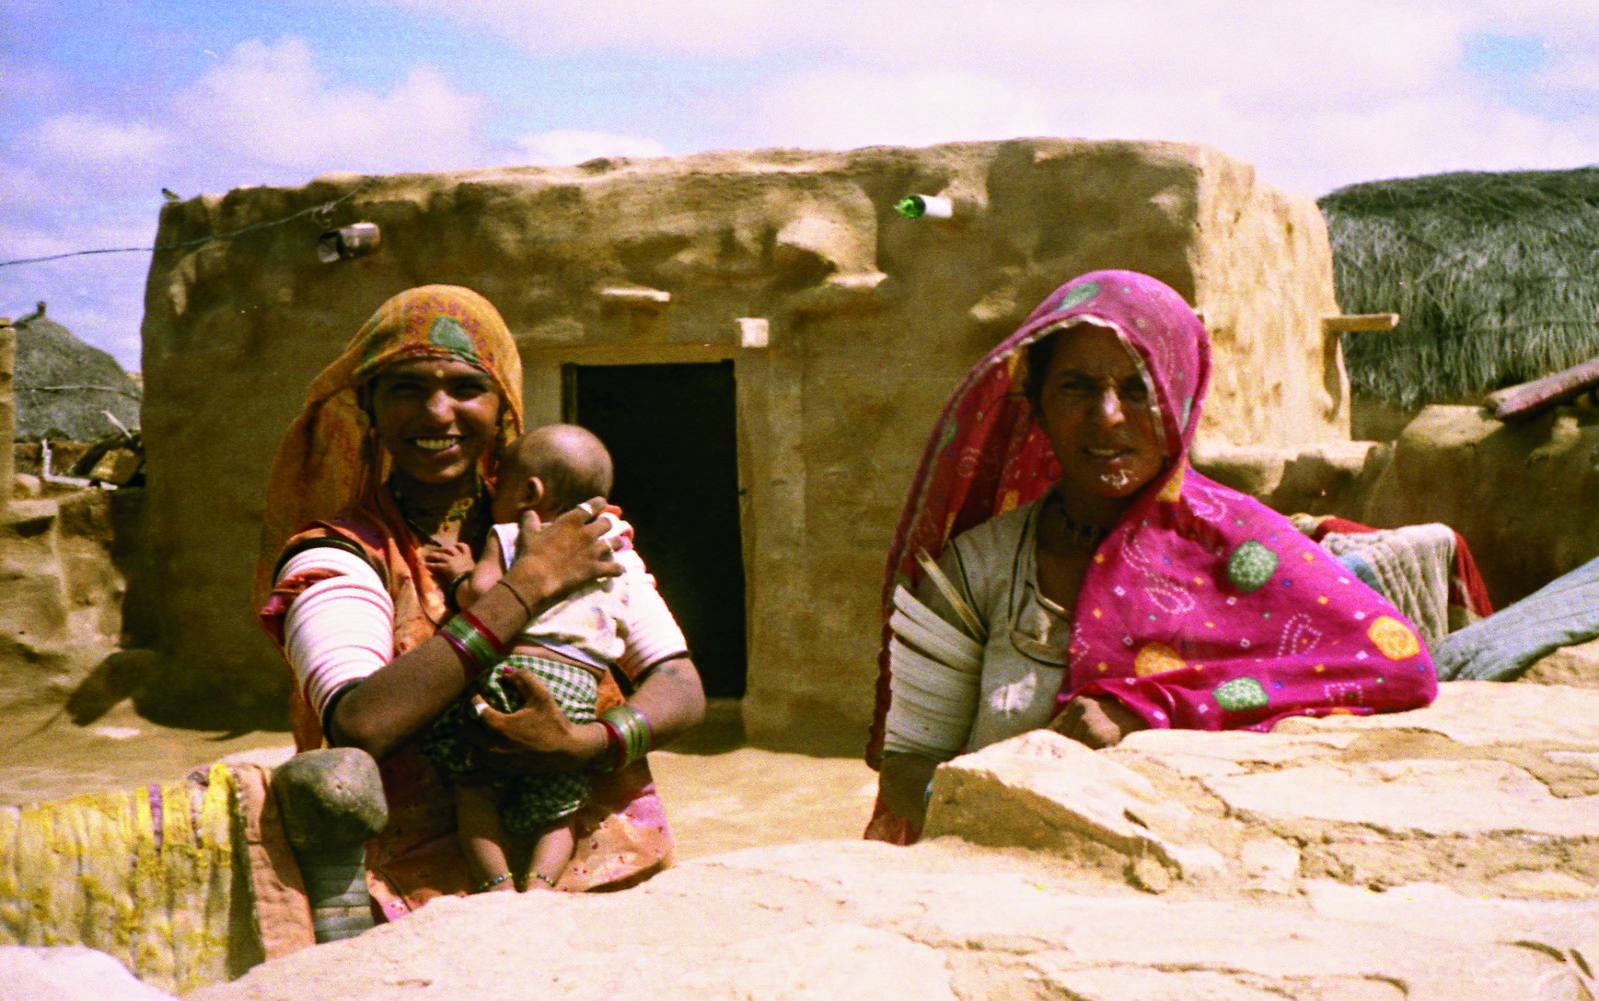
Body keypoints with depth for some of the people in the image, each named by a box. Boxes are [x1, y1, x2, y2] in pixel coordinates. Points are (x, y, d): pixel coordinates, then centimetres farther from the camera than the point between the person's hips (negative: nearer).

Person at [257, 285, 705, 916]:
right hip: (434, 883, -2)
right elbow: (358, 728, -16)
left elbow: (682, 690, 8)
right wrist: (531, 581, -12)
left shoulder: (570, 536, 14)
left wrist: (584, 744, -14)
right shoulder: (336, 557, 3)